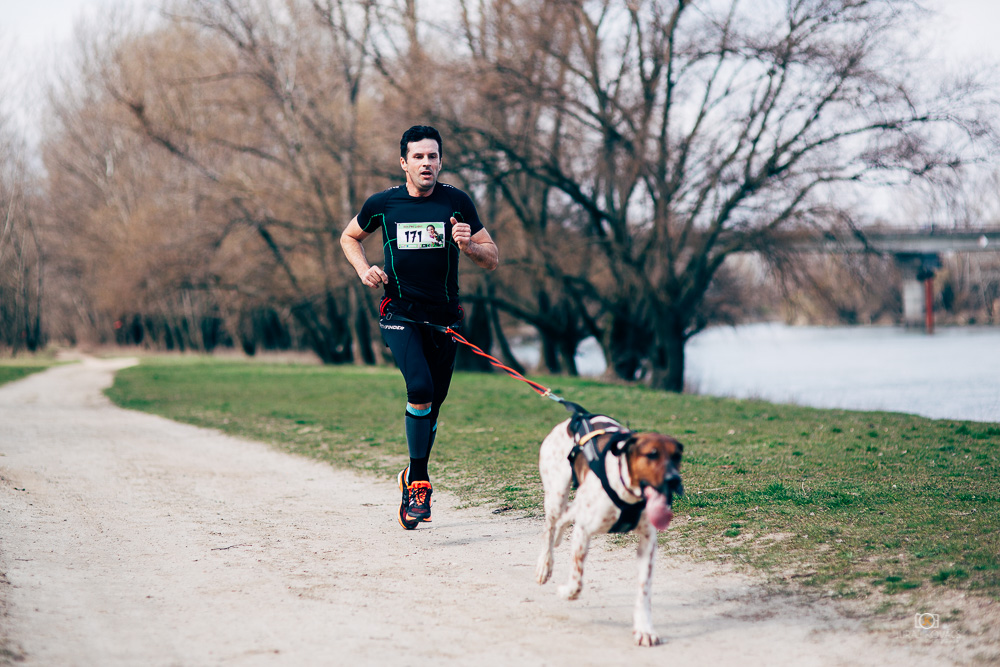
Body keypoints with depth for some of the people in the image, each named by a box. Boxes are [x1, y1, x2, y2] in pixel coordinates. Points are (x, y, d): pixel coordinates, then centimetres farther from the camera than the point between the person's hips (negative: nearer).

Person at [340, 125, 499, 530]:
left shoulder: (456, 203, 0)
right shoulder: (382, 204, 0)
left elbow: (492, 260, 3)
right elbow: (350, 237, 19)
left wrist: (468, 245, -18)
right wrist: (363, 269, 0)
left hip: (444, 318, 2)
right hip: (400, 313, -2)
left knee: (431, 404, 9)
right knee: (420, 388, -24)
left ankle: (413, 480, 32)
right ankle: (419, 481, -12)